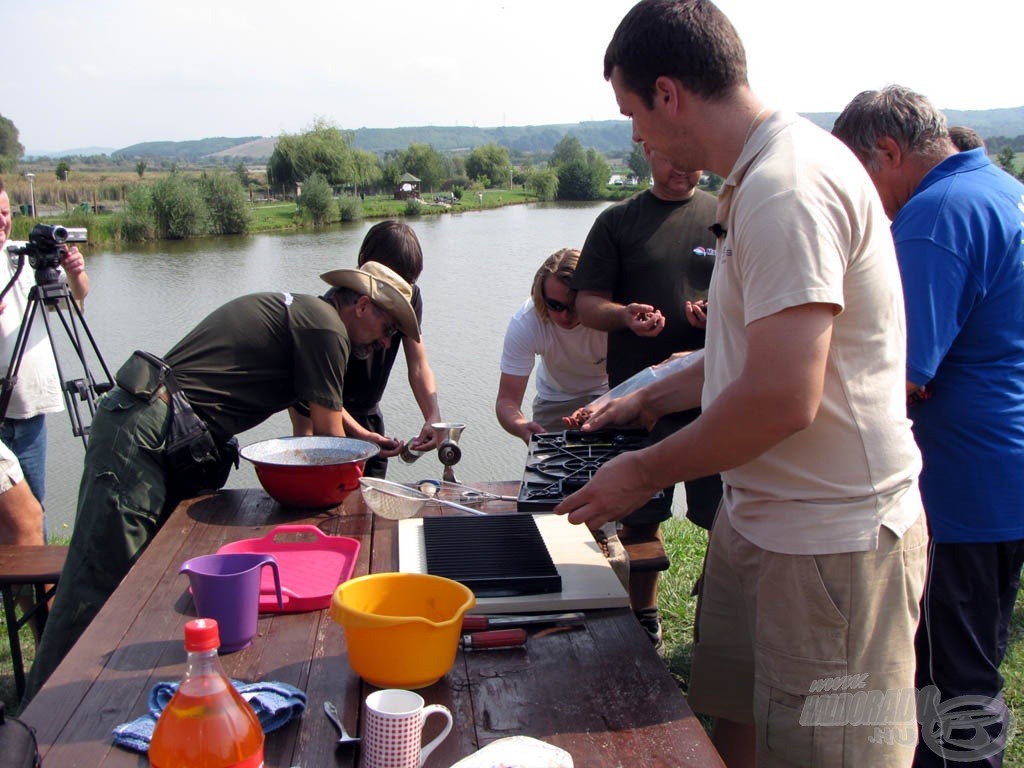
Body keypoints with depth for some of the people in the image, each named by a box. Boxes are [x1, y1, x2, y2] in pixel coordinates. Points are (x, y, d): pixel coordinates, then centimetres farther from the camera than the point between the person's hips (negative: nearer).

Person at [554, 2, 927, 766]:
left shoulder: (787, 186, -22)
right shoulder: (758, 178, 12)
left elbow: (783, 398, -28)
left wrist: (645, 473, -15)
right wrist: (649, 400, 23)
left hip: (830, 544, -10)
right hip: (759, 522, 10)